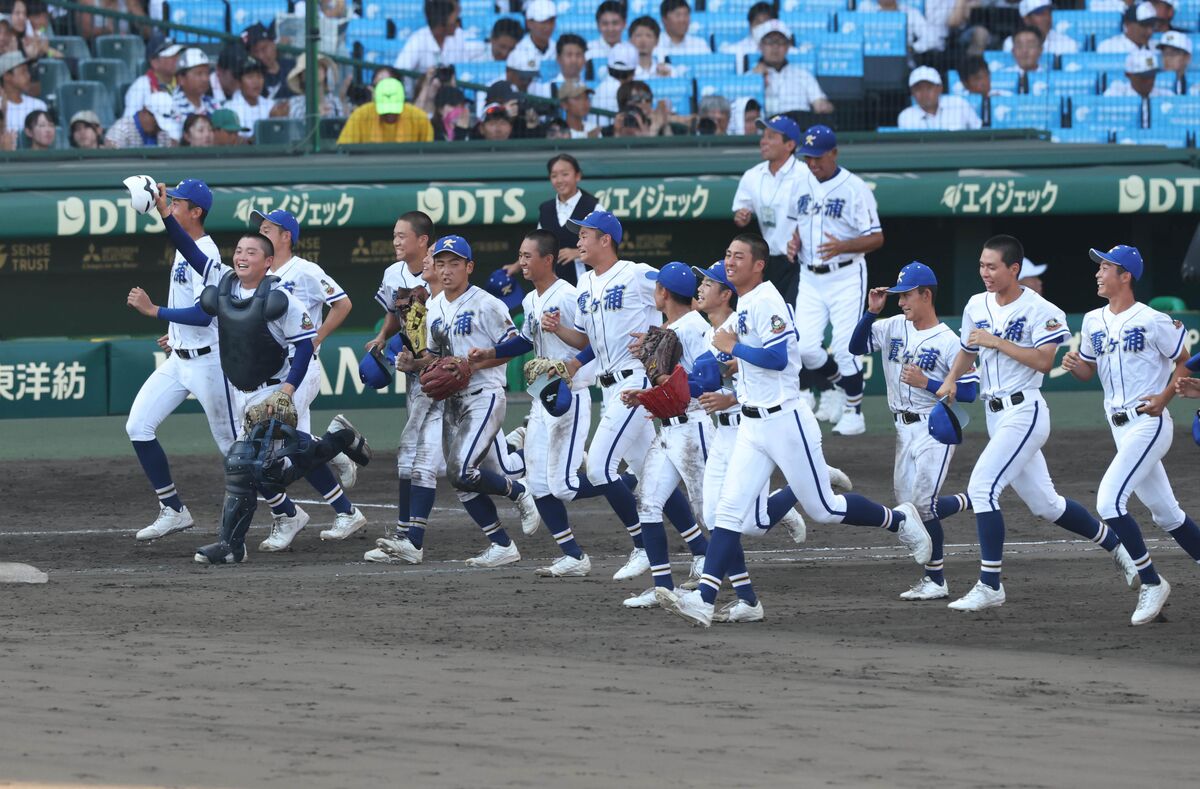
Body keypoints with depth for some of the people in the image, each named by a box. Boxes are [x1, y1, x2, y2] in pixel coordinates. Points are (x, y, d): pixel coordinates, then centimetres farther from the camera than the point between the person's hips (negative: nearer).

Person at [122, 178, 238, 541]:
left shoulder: (206, 256, -19)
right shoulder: (183, 249, 11)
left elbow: (204, 315, -27)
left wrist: (154, 311, -26)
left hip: (207, 361, -10)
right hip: (179, 359, 10)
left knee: (233, 443, 0)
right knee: (138, 426, 0)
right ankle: (173, 510, 4)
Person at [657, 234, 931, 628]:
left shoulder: (766, 302, -16)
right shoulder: (744, 304, 14)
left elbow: (777, 357, -24)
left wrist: (732, 346, -15)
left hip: (784, 421, -9)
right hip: (752, 425, 9)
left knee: (823, 508, 2)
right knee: (729, 508, -4)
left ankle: (899, 520, 26)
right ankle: (703, 600, -12)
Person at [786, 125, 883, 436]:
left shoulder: (855, 188, -11)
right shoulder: (802, 184, 7)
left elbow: (876, 238, -12)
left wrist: (842, 247, -28)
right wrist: (795, 242, -1)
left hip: (845, 277, -5)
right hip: (810, 278, 5)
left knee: (845, 346, -5)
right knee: (804, 346, -2)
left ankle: (853, 410, 10)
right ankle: (837, 384, 25)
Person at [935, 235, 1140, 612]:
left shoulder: (1039, 310, -11)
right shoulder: (977, 306, 11)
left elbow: (1044, 362, -19)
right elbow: (967, 350, 23)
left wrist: (997, 342, -20)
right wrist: (951, 379, 4)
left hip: (1025, 412, -8)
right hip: (995, 414, 8)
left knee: (982, 488, -19)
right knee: (1043, 503, 14)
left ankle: (990, 586, -17)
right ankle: (1116, 545, 32)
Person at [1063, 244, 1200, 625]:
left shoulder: (1153, 321, -11)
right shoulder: (1093, 322, 10)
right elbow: (1089, 370, 20)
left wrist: (1163, 399, -16)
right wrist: (1073, 364, -2)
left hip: (1148, 423, -8)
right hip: (1119, 428, 8)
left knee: (1109, 500, -18)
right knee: (1164, 512, 13)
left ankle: (1151, 583, -9)